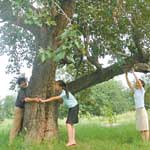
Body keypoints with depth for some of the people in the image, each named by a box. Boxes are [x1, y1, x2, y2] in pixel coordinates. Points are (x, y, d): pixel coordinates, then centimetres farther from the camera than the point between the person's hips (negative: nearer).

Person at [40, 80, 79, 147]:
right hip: (71, 108, 10)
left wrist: (44, 100, -26)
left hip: (74, 107, -9)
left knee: (69, 124, -15)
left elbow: (55, 98, -27)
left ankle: (70, 141, -16)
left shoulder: (64, 93, -23)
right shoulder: (62, 92, 4)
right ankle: (73, 140, 8)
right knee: (70, 124, 7)